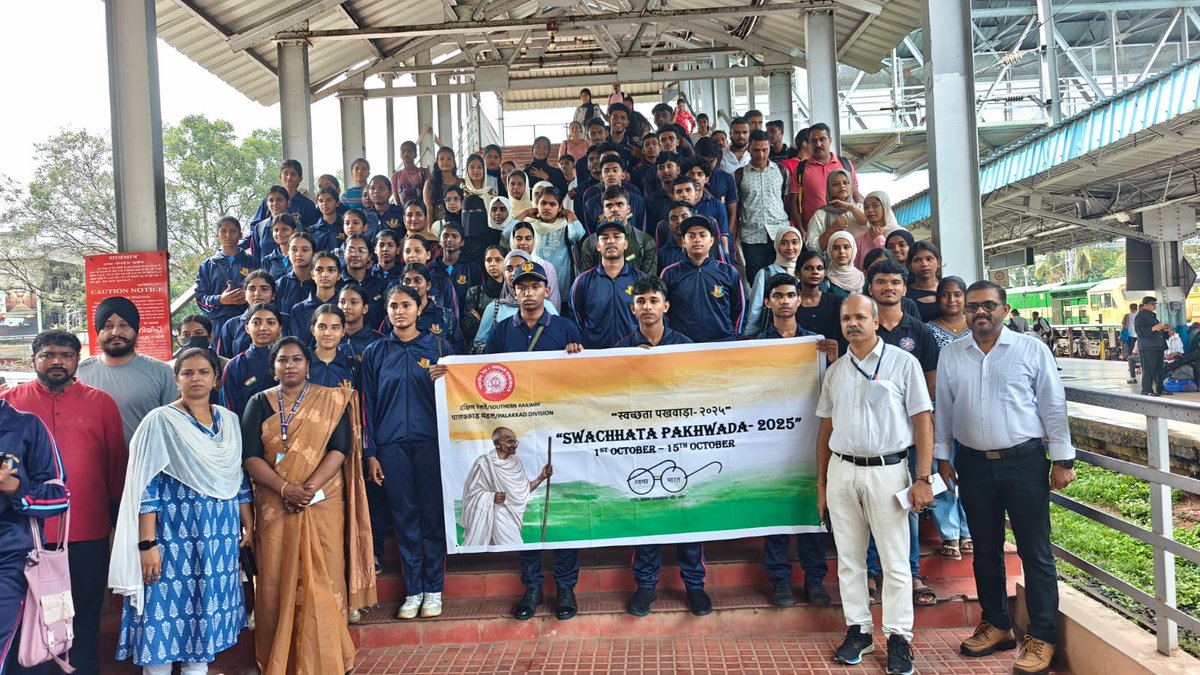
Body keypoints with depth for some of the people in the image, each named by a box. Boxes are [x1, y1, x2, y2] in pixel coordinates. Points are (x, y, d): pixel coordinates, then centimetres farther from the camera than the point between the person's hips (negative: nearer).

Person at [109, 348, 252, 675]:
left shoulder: (229, 420, 8)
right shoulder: (160, 421, -6)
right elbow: (147, 487, -10)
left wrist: (248, 525, 12)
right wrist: (147, 544, -15)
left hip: (220, 534, 4)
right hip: (174, 533, -4)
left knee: (206, 609, 10)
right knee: (166, 608, 0)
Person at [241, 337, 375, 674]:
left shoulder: (331, 400, 3)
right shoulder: (259, 403, 6)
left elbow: (340, 449, -6)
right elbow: (250, 457, -2)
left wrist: (309, 488, -18)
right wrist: (286, 488, -16)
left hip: (323, 503, -1)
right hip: (274, 505, 2)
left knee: (322, 580, -1)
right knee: (277, 581, 5)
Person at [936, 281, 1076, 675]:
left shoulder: (1031, 350, -2)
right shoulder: (951, 355, 6)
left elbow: (1053, 407, -1)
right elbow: (943, 408, 10)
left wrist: (1062, 460, -3)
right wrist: (943, 457, 9)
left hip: (1025, 461, -3)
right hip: (974, 464, 3)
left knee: (1035, 551, 2)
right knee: (985, 549, 13)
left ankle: (1041, 637, 15)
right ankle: (996, 625, 28)